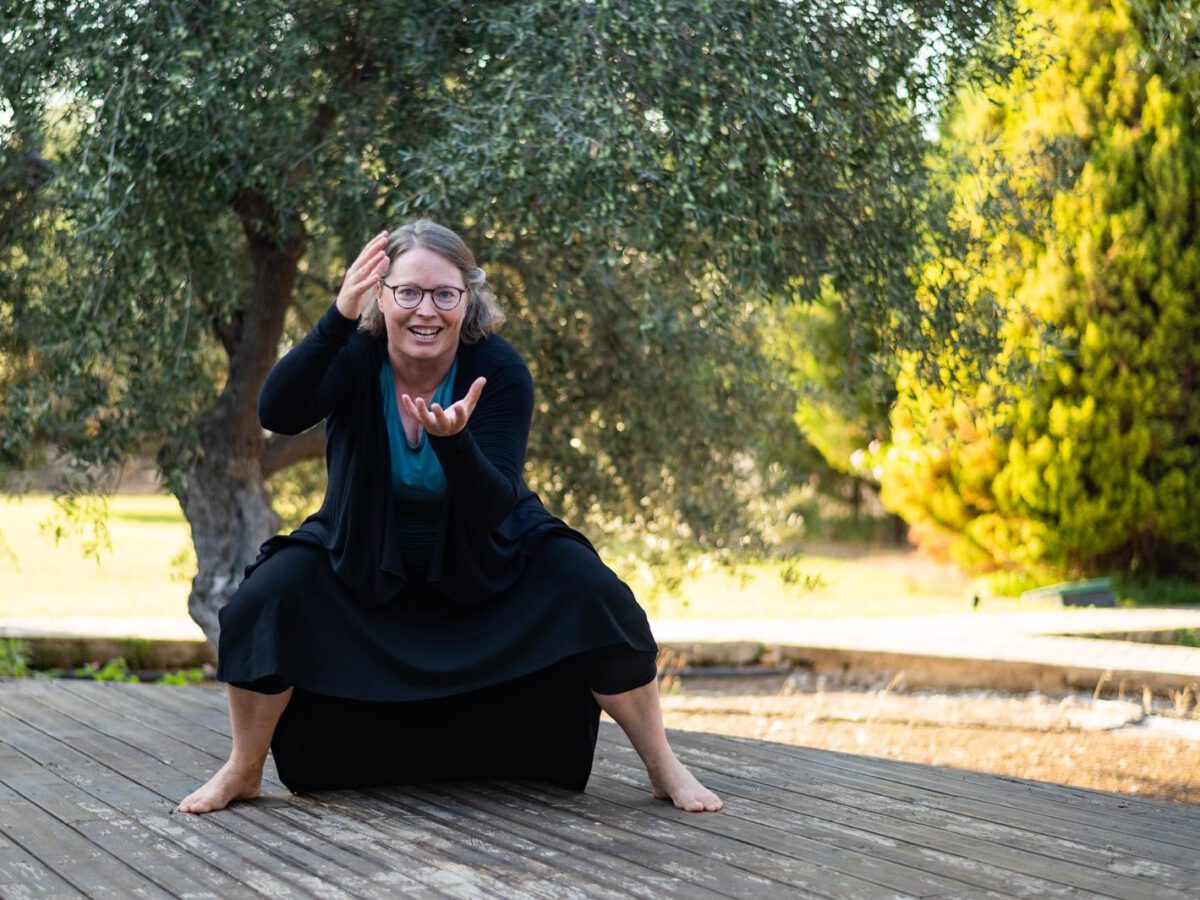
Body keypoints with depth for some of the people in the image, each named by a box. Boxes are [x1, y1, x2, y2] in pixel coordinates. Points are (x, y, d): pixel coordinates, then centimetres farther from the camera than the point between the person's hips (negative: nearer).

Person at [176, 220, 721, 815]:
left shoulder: (498, 369, -22)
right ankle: (243, 772, -1)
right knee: (269, 595, -23)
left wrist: (452, 438, -50)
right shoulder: (354, 357, -20)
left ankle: (663, 768, -4)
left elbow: (493, 508, -30)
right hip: (365, 558, 1)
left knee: (593, 594, -22)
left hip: (490, 558, 0)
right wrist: (339, 318, -52)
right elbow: (276, 414, -40)